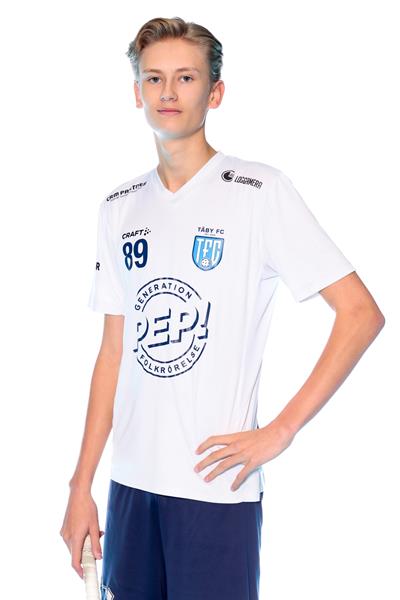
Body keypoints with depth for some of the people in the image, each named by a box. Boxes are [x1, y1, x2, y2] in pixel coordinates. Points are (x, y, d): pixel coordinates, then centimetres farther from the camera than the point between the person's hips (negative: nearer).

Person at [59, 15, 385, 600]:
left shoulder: (259, 191, -7)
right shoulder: (119, 208, 9)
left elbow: (362, 314, -10)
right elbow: (114, 351, 11)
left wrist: (280, 430, -13)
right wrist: (82, 485, 8)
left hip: (215, 485, -5)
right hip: (132, 481, 5)